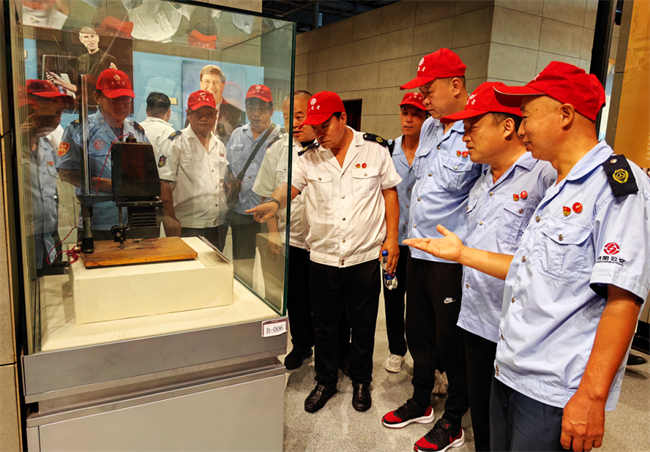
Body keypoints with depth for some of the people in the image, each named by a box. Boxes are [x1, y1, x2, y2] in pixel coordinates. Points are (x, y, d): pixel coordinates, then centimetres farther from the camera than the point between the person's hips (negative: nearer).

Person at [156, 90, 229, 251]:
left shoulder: (219, 145, 16)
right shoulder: (176, 142, -4)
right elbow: (164, 183, -11)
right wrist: (170, 218, -17)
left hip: (218, 225, 6)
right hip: (188, 226, -6)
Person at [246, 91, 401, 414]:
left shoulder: (375, 150, -2)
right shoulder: (310, 158, 1)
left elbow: (390, 192, 4)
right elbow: (290, 186, -9)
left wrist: (391, 238, 0)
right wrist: (274, 202, -32)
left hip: (365, 256, -1)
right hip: (323, 257, 2)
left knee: (363, 325, 13)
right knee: (324, 326, 14)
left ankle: (361, 381, 36)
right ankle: (326, 381, 36)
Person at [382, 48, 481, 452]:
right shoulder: (429, 128, 10)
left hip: (453, 259, -8)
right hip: (419, 252, 8)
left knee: (452, 342, 7)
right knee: (419, 332, 20)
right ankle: (421, 403, 40)